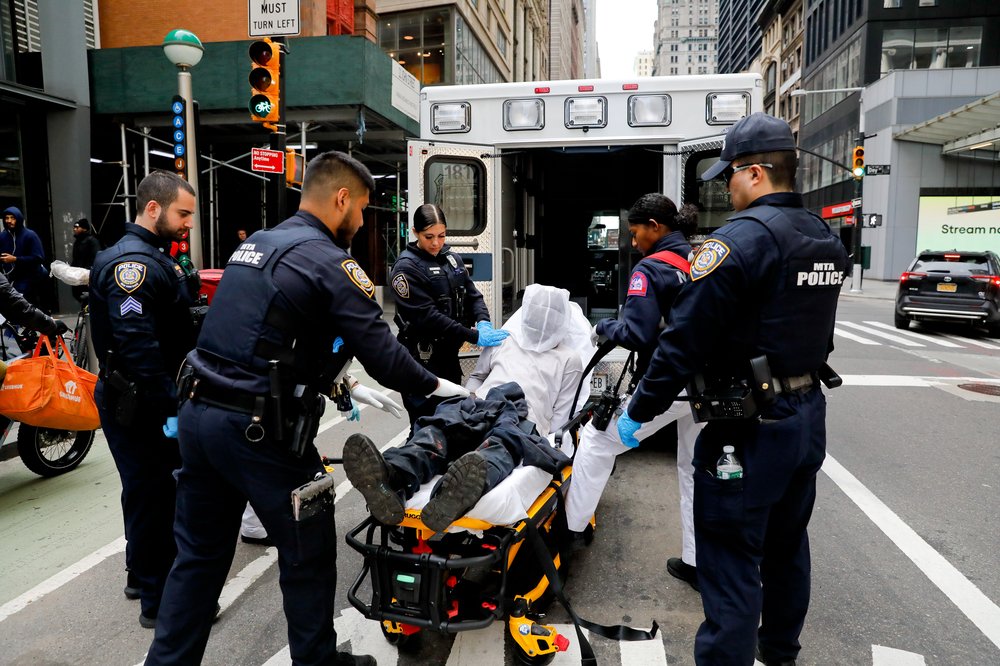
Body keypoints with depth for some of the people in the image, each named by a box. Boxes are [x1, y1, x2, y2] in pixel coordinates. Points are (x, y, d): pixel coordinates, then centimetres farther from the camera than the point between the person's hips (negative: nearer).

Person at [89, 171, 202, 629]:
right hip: (139, 405, -11)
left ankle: (144, 575, 39)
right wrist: (168, 406, -27)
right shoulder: (132, 263, -19)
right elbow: (137, 345, -28)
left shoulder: (156, 257, 15)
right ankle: (160, 601, 13)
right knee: (153, 494, -1)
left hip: (154, 399, 11)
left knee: (152, 492, 21)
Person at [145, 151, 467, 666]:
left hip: (198, 413, 9)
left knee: (199, 554, 20)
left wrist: (337, 384, 20)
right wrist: (434, 385, 3)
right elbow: (383, 354, -15)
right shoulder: (329, 261, -12)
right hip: (260, 430, -8)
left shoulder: (254, 243, 14)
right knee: (308, 556, 11)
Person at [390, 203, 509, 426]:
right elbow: (427, 316, -20)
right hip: (422, 358, -7)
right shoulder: (406, 267, -13)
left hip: (449, 354, 7)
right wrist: (474, 336, -23)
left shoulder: (453, 259, 9)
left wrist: (483, 322, -14)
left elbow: (472, 295, 9)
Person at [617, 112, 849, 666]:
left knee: (731, 562, 1)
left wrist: (638, 412, -13)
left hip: (750, 429, -9)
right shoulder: (828, 241, 8)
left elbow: (685, 339, -22)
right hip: (809, 417, 9)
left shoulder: (741, 238, -20)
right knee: (786, 545, 24)